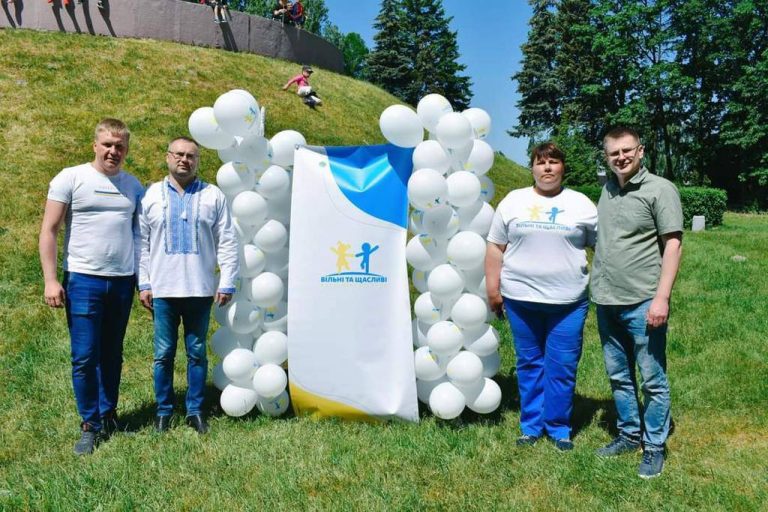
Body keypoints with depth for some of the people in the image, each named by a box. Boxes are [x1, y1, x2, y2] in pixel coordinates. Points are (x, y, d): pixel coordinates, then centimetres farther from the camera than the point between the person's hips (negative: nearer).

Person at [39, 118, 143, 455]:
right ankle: (90, 424, 13)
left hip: (123, 281, 3)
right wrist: (50, 279, -8)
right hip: (83, 280, -3)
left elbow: (141, 235, 14)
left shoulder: (134, 186, 10)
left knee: (112, 354, 12)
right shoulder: (71, 178, 0)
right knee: (84, 357, -1)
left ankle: (108, 414, 26)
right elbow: (49, 231, -2)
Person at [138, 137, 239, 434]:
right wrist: (144, 283, 2)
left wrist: (227, 283, -3)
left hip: (200, 289, 0)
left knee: (197, 352, 7)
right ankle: (164, 410, 20)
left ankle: (195, 410, 19)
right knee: (164, 353, 7)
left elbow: (227, 242, 3)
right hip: (162, 289, 1)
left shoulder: (213, 196, 4)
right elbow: (142, 243, 7)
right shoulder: (152, 195, 8)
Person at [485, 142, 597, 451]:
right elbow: (495, 248, 6)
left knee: (562, 367, 3)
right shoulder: (513, 201, 5)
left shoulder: (581, 204, 5)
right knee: (530, 364, 10)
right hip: (521, 299, 1)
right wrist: (493, 290, 2)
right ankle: (531, 425, 22)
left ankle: (558, 427, 19)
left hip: (568, 301, -1)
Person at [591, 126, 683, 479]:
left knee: (653, 380, 4)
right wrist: (596, 288, 13)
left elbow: (673, 244, -10)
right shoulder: (607, 189, 12)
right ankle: (629, 435, 32)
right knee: (619, 376, 16)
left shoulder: (660, 189, -6)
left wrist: (662, 297, -17)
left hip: (642, 303, -6)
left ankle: (654, 447, 19)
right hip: (607, 302, 6)